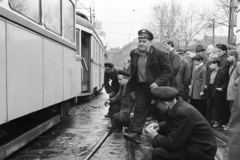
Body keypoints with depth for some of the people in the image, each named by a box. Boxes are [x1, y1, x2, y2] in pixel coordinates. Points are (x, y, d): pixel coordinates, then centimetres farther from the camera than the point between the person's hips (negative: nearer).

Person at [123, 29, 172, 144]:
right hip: (141, 86, 4)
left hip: (155, 87, -4)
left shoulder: (159, 54, -12)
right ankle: (136, 133, -3)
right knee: (139, 109, -1)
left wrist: (158, 82, -21)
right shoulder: (134, 53, 5)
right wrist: (133, 81, 10)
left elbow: (168, 70, -12)